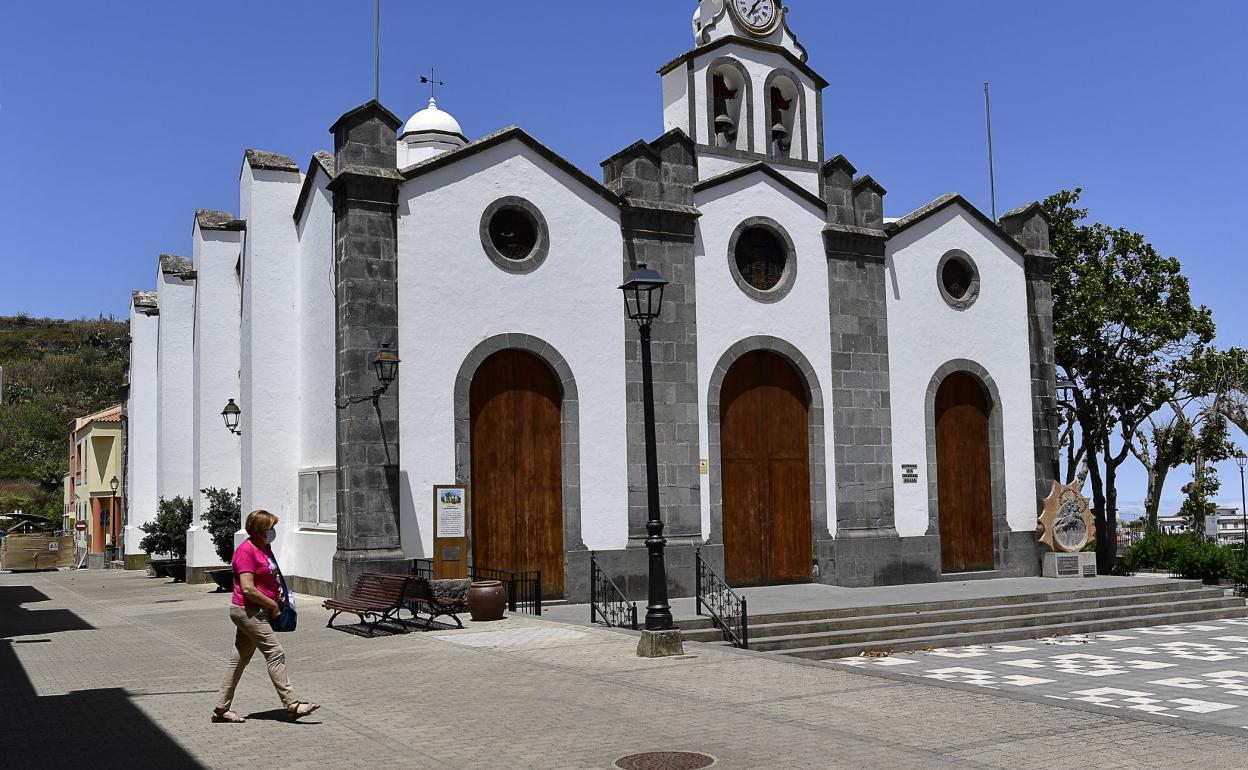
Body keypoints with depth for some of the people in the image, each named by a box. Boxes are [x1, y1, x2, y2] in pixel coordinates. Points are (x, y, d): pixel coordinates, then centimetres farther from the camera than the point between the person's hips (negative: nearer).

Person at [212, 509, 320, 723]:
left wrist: (278, 589, 10)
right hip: (248, 611, -10)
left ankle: (221, 709, 19)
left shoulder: (265, 548, 12)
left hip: (256, 611, 10)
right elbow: (248, 588, -23)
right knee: (276, 654, -9)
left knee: (240, 659, 13)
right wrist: (273, 605, -15)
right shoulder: (246, 551, -17)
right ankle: (292, 705, -7)